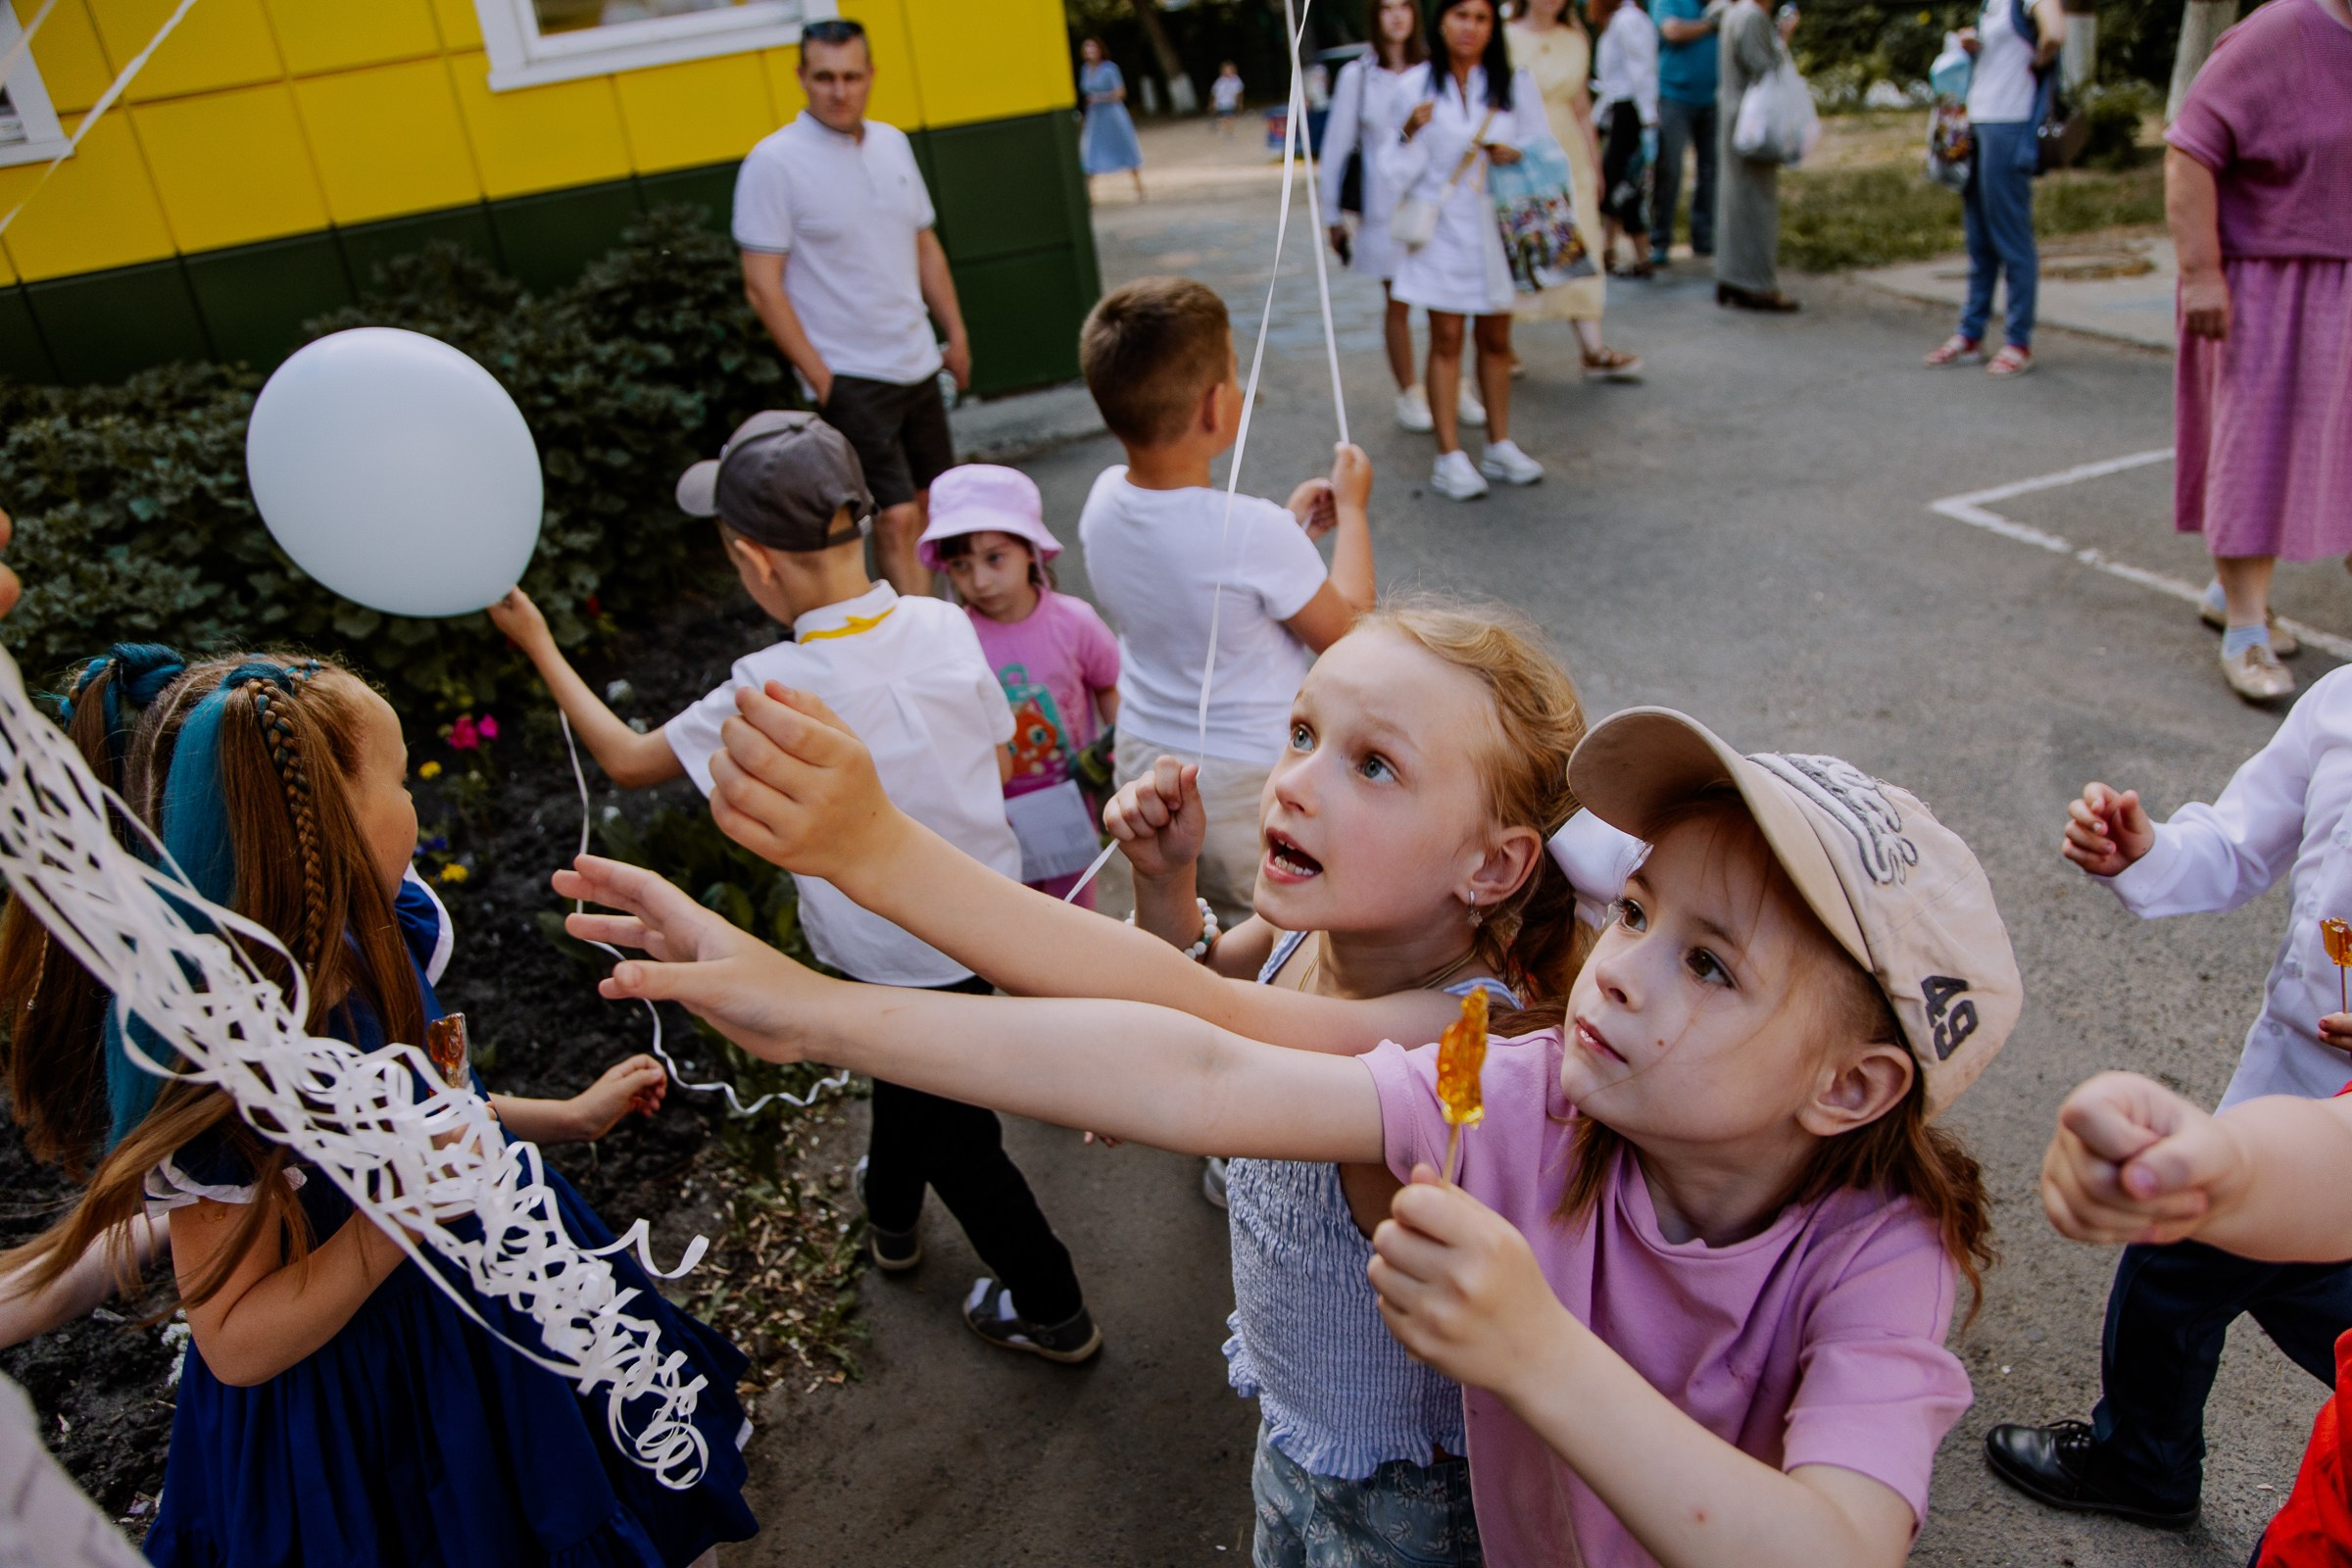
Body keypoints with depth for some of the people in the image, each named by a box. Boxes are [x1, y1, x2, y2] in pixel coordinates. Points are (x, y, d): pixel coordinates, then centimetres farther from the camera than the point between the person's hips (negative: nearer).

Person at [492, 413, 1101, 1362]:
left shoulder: (773, 694, -27)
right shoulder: (944, 625, -15)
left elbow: (631, 760, -10)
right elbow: (999, 763, -1)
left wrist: (537, 644, 3)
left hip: (893, 954, -6)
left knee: (956, 1134, 16)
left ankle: (1051, 1310, 35)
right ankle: (890, 1215, 60)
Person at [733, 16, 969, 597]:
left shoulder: (892, 143, 8)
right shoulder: (774, 162, -11)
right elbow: (762, 286, -13)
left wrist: (956, 334, 15)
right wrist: (819, 378, -16)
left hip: (918, 365, 7)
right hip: (849, 377, -7)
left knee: (928, 505, 13)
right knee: (896, 519, -11)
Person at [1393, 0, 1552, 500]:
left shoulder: (1515, 84, 4)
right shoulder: (1417, 84, 0)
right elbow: (1405, 167, 0)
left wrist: (1516, 154, -9)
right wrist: (1411, 134, -19)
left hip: (1498, 225, 2)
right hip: (1442, 225, -2)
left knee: (1495, 339, 9)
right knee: (1446, 340, -3)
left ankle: (1500, 446, 19)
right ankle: (1450, 456, 0)